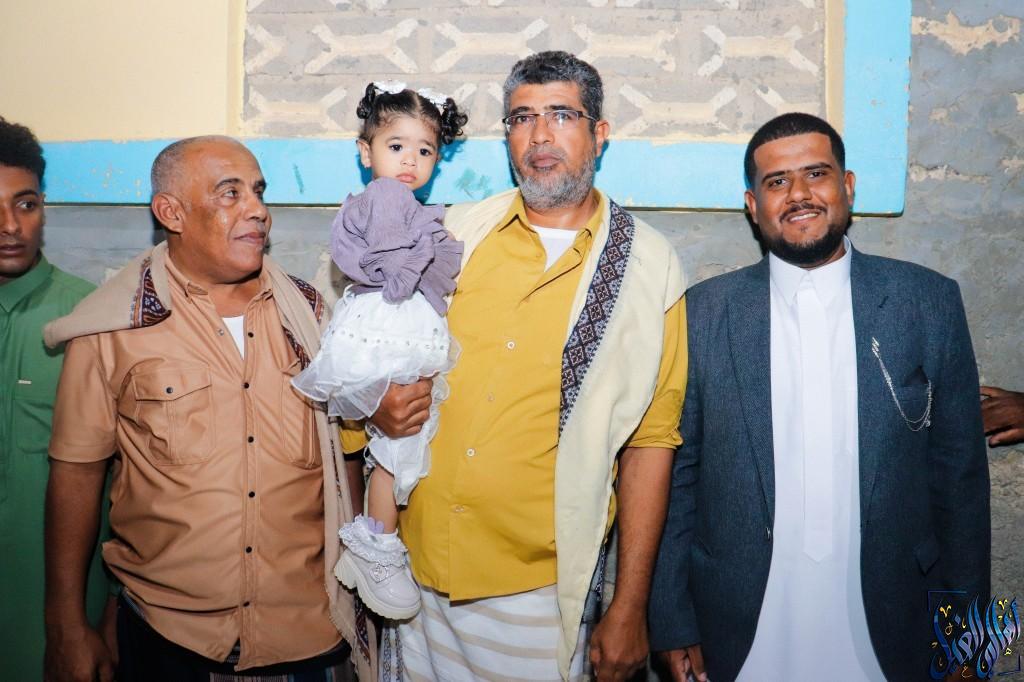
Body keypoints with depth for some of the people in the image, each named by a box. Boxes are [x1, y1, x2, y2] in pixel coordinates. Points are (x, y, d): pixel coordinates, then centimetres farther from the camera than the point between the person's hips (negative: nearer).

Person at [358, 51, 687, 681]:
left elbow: (651, 439, -5)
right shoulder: (456, 234, 3)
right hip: (419, 567, 3)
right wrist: (381, 404, -9)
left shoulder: (648, 266, -4)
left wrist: (630, 610, -5)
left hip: (543, 586, -2)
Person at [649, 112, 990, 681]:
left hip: (883, 631, 1)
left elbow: (959, 471, 1)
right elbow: (675, 475, -3)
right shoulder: (703, 313, -6)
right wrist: (672, 623, -3)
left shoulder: (929, 302, -3)